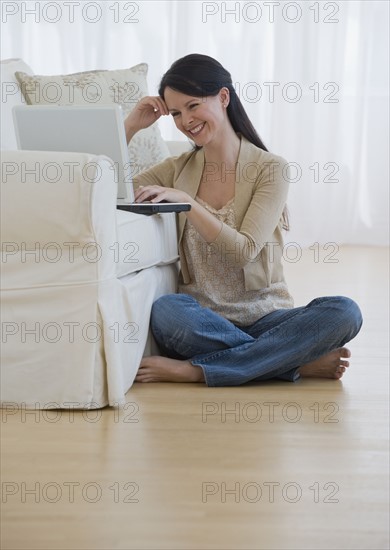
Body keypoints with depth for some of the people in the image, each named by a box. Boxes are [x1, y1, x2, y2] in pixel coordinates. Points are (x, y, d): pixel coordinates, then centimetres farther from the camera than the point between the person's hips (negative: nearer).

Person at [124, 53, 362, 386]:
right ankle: (300, 363, -22)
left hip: (264, 317, -1)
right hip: (203, 319, 2)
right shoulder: (179, 170, 11)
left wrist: (186, 202, -22)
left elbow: (244, 251, -13)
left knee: (345, 312, -29)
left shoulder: (271, 169, -1)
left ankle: (195, 370, -27)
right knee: (164, 312, -34)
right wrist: (131, 126, 3)